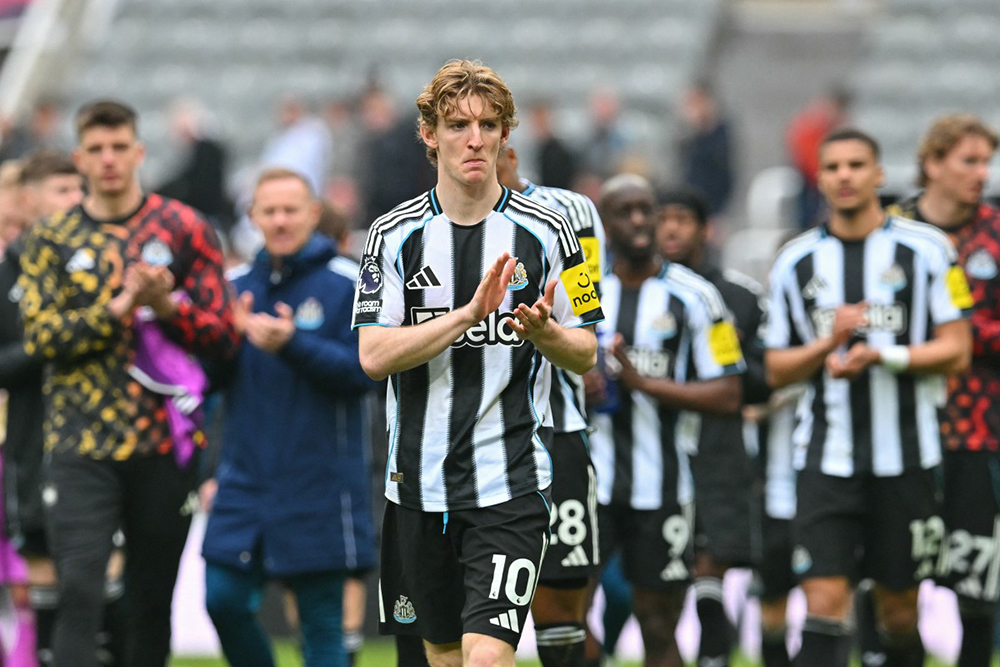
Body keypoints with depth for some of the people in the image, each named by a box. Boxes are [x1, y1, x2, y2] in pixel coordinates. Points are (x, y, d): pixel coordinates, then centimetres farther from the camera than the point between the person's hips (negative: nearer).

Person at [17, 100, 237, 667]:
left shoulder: (184, 230, 5)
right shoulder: (51, 241, 7)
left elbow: (224, 336, 3)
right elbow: (41, 336, -4)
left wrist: (168, 305, -15)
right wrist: (118, 307, -15)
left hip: (166, 443, 1)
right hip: (82, 444, -1)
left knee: (153, 599, 7)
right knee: (80, 592, -12)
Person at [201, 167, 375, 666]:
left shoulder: (349, 283, -4)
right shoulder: (235, 284, 11)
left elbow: (362, 371, -13)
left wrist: (291, 344, -25)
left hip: (319, 484, -4)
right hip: (245, 477, 4)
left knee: (321, 620, -1)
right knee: (224, 599, -2)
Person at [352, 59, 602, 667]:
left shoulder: (546, 232, 0)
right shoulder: (395, 235, 2)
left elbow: (585, 355, 4)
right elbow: (375, 356, -8)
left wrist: (541, 330, -19)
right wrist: (469, 312, -20)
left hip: (511, 481, -2)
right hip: (419, 480, 3)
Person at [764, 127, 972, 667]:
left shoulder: (925, 249, 0)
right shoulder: (795, 262, 8)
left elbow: (956, 351, -2)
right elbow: (777, 370, 10)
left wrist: (880, 355, -15)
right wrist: (829, 343, -10)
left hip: (905, 458, -1)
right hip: (826, 460, 1)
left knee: (899, 610, 8)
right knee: (824, 601, -11)